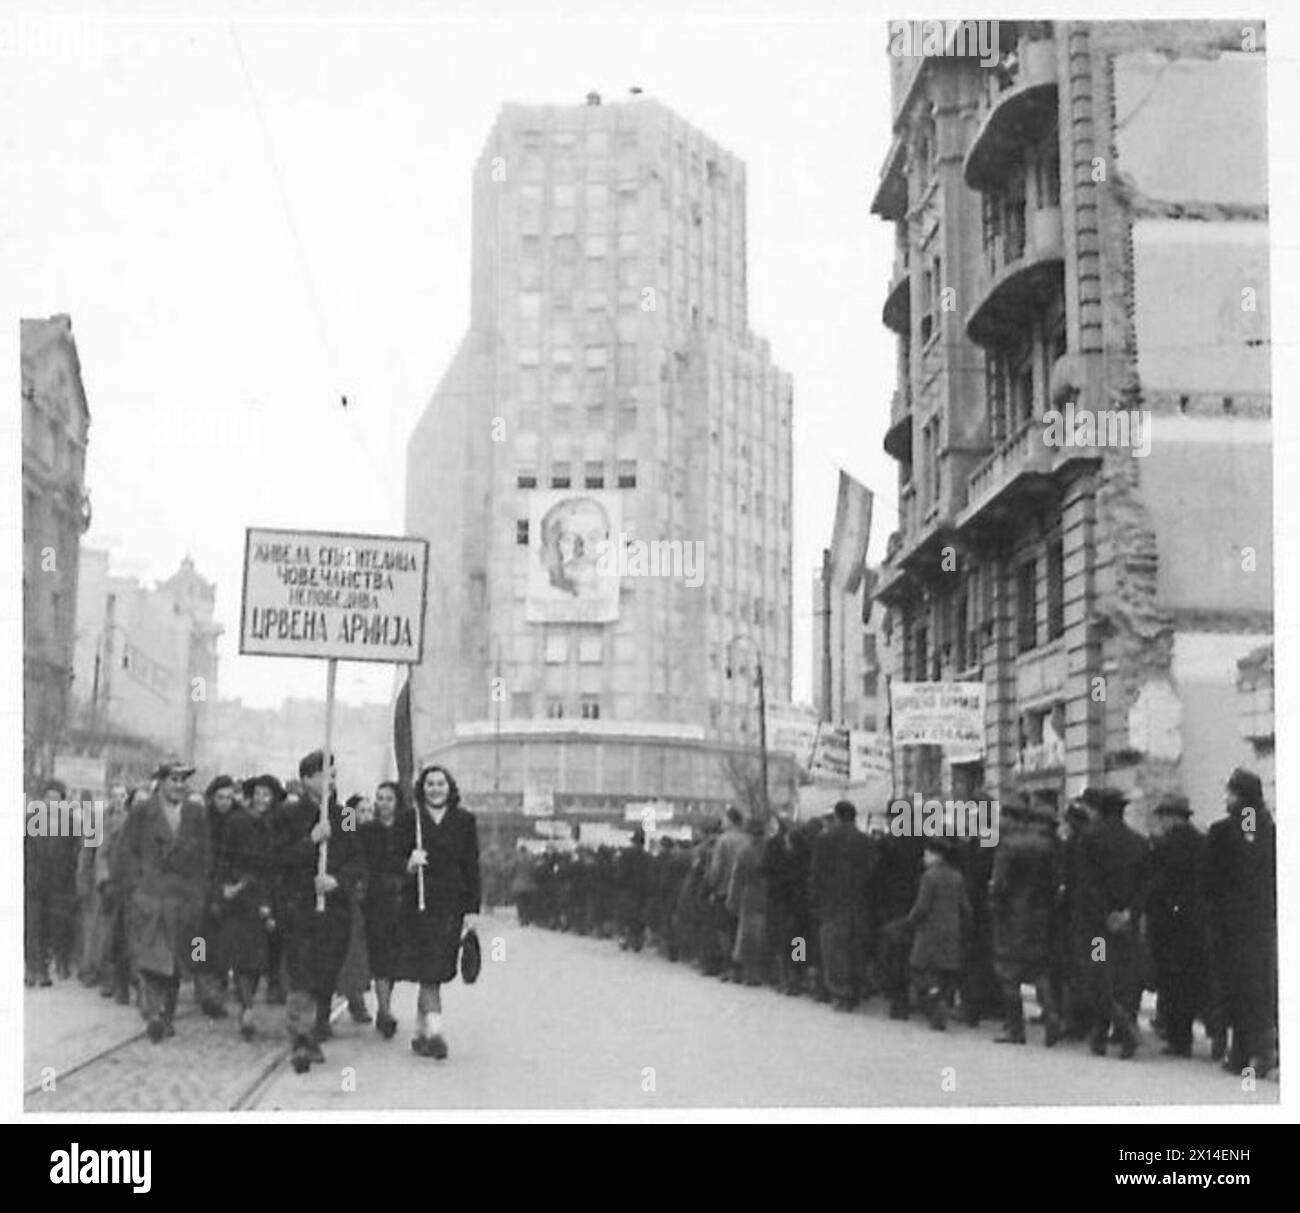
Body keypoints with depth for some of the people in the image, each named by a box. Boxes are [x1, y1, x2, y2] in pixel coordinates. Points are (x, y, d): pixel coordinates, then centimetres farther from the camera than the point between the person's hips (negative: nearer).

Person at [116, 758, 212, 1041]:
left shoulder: (197, 814, 10)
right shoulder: (142, 815, 3)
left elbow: (206, 856, 12)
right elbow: (128, 855, 4)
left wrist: (201, 891, 4)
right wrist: (135, 889, -5)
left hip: (186, 899, 3)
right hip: (149, 897, -3)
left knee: (176, 962, 7)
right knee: (151, 958, -13)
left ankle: (167, 1015, 15)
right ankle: (153, 1013, -18)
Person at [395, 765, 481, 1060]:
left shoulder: (465, 820, 6)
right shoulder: (410, 819, 3)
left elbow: (472, 867, 4)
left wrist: (472, 909, -2)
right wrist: (408, 864, -21)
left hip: (452, 905, 2)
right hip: (419, 903, -2)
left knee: (435, 972, 7)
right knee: (428, 971, -10)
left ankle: (422, 1031, 19)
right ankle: (434, 1032, -15)